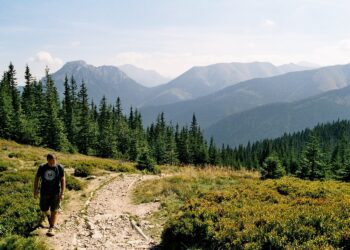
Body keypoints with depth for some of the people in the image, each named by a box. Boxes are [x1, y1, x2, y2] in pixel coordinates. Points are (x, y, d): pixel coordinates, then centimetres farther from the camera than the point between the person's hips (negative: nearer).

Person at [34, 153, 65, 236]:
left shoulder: (60, 167, -9)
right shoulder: (42, 167, -6)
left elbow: (63, 180, -6)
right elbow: (37, 179, 4)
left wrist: (62, 193, -10)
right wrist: (35, 191, 2)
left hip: (55, 193, -2)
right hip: (44, 193, 2)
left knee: (54, 211, -3)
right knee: (44, 209, 12)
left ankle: (51, 228, 4)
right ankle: (48, 215, 44)